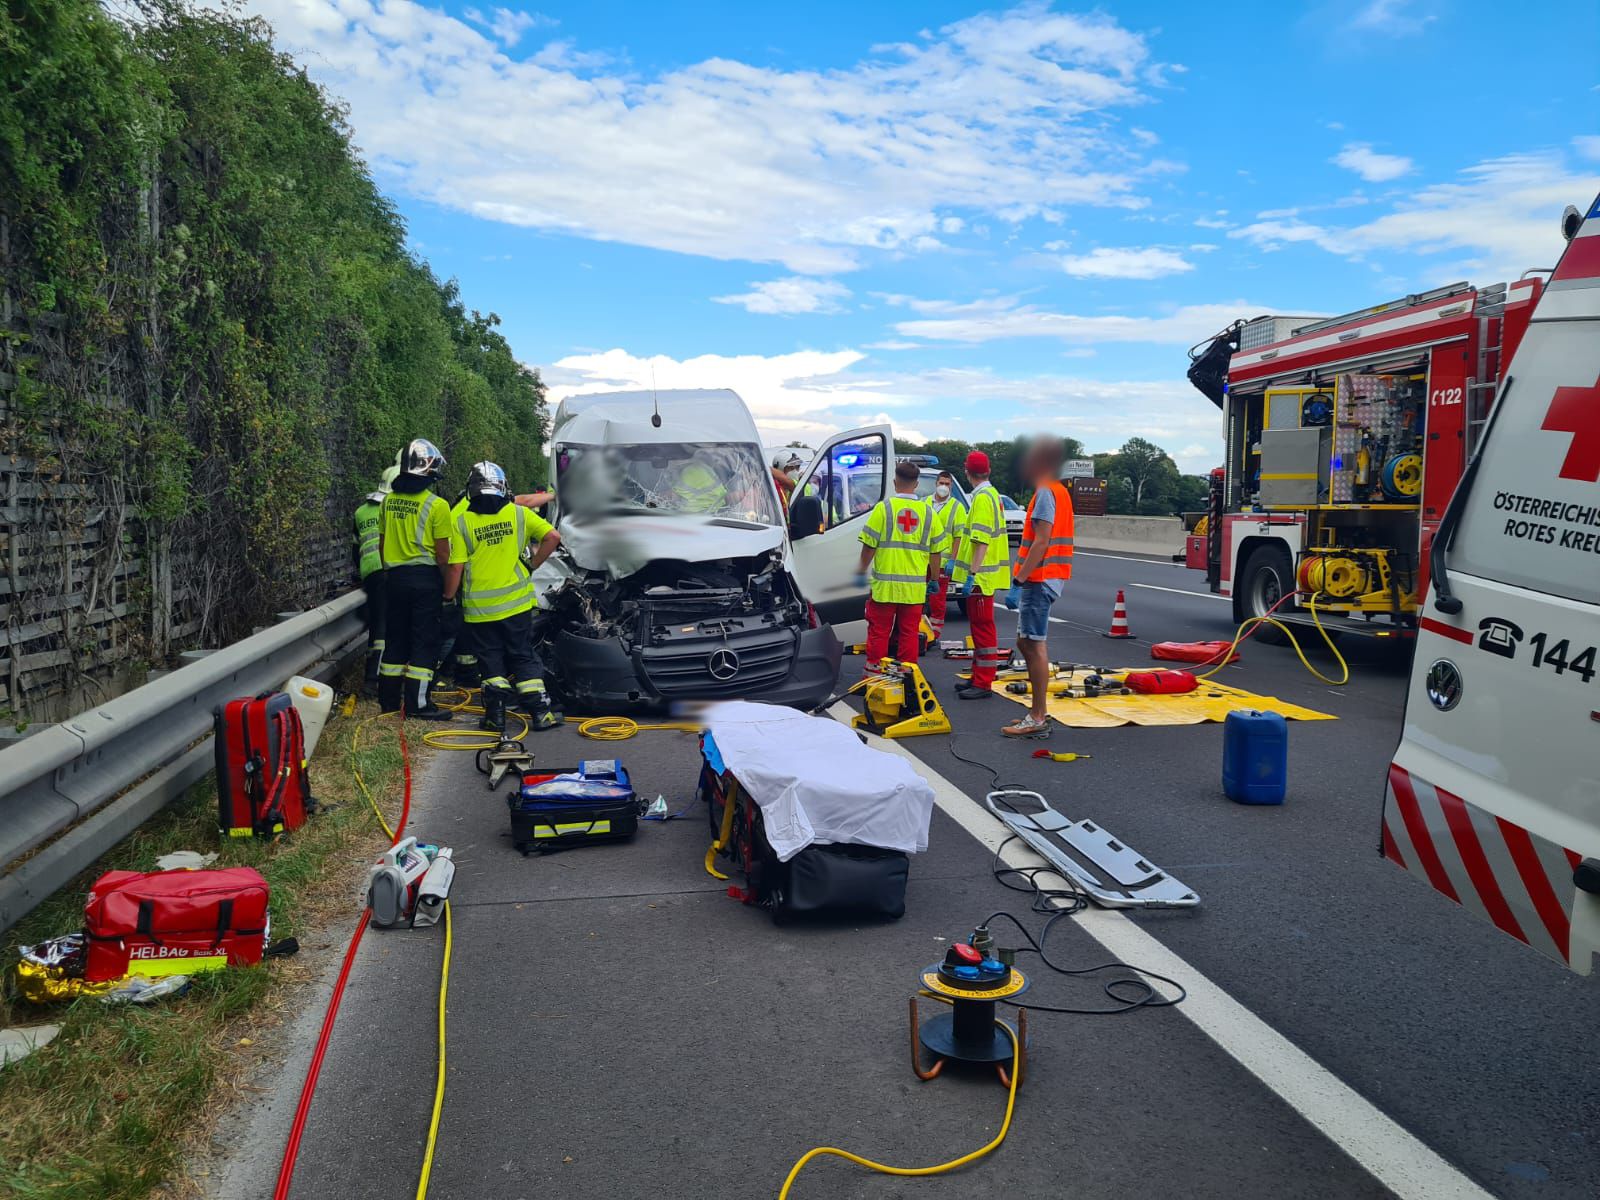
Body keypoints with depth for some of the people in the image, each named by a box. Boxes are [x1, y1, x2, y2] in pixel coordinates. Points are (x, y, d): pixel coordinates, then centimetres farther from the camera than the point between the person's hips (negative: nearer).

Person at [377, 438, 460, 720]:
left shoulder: (389, 501, 6)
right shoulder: (437, 505, -12)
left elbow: (382, 544, 12)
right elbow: (443, 553, -12)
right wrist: (448, 587, -1)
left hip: (394, 577, 6)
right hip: (425, 578, -6)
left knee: (395, 639, 14)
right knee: (424, 643, -1)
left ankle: (389, 699, 21)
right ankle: (418, 703, -1)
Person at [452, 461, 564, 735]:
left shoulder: (462, 522, -3)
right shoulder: (519, 512, 0)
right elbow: (553, 537, -6)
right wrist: (532, 566, 4)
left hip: (479, 606, -1)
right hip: (516, 601, 1)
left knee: (491, 661, 9)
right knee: (524, 658, 9)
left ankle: (496, 715, 4)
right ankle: (541, 712, 6)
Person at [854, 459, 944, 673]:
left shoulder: (884, 507, -6)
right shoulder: (927, 512, 3)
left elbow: (869, 545, -6)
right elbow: (935, 551, 6)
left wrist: (861, 571, 5)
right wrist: (934, 579, 17)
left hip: (885, 584, -2)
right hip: (915, 587, 3)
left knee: (879, 631, 5)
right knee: (909, 632, 9)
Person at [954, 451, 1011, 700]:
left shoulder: (983, 498, -16)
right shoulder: (991, 494, 16)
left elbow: (982, 541, -23)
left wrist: (972, 574, -25)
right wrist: (959, 565, 25)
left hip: (980, 576, -10)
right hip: (983, 574, 10)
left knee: (983, 628, -6)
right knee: (980, 628, 16)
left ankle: (983, 685, -2)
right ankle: (978, 678, 24)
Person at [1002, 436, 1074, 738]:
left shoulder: (1046, 493, -14)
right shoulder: (1059, 491, 18)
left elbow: (1041, 543, -21)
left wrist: (1019, 581, -22)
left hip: (1039, 579, -10)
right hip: (1045, 579, 10)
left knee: (1034, 645, -7)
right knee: (1027, 642, 15)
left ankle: (1038, 719, -4)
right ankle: (1038, 711, 21)